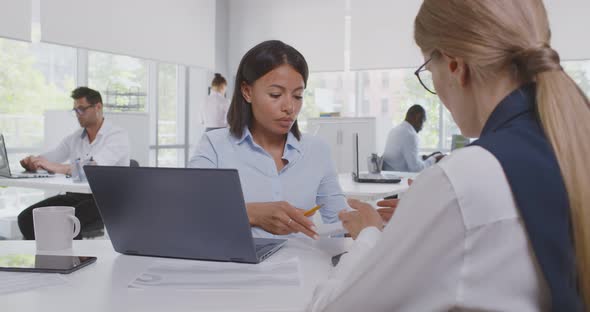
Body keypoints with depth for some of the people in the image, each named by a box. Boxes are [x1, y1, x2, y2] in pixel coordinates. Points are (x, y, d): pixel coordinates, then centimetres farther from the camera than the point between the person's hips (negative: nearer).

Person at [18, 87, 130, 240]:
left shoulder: (118, 135, -7)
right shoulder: (74, 138, 16)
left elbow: (96, 167, -23)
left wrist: (57, 167, -35)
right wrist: (33, 161, -13)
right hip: (74, 196, 7)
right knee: (26, 218, -12)